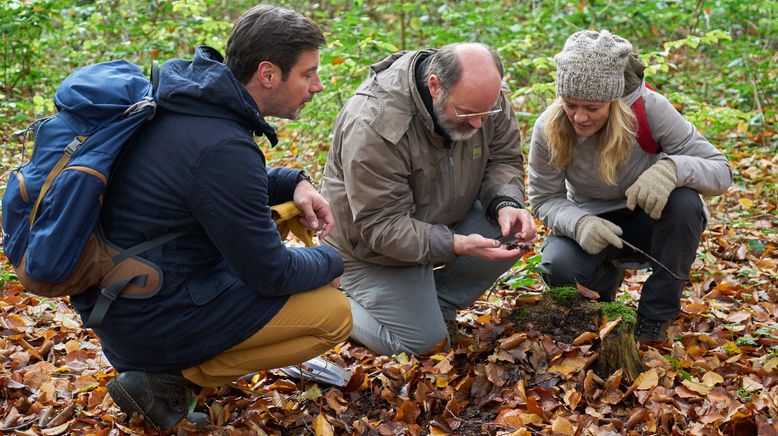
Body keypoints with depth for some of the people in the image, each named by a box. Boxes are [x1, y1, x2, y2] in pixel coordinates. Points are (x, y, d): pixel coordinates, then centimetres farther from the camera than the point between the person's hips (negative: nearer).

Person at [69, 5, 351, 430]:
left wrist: (293, 182, 2)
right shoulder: (223, 148, -27)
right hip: (148, 321, -9)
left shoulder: (187, 97, 0)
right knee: (334, 313, -6)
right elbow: (271, 275, -19)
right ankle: (167, 380, -2)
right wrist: (332, 261, 2)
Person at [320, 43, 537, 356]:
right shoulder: (374, 125, -35)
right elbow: (381, 227, -32)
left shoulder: (484, 95, -16)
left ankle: (438, 306, 2)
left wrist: (506, 203, -25)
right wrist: (457, 245, -41)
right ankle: (342, 304, 13)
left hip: (446, 219, 6)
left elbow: (504, 160, -2)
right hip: (374, 247, -6)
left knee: (512, 233, -16)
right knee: (424, 345, -12)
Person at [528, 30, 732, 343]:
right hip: (594, 223, 1)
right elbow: (544, 199, -10)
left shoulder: (649, 108, -25)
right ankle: (607, 279, 9)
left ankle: (655, 319, -15)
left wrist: (673, 167, -46)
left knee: (684, 201, -35)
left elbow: (721, 171, -23)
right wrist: (579, 223, -33)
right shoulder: (548, 129, -20)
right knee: (558, 267, -31)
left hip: (649, 220, 0)